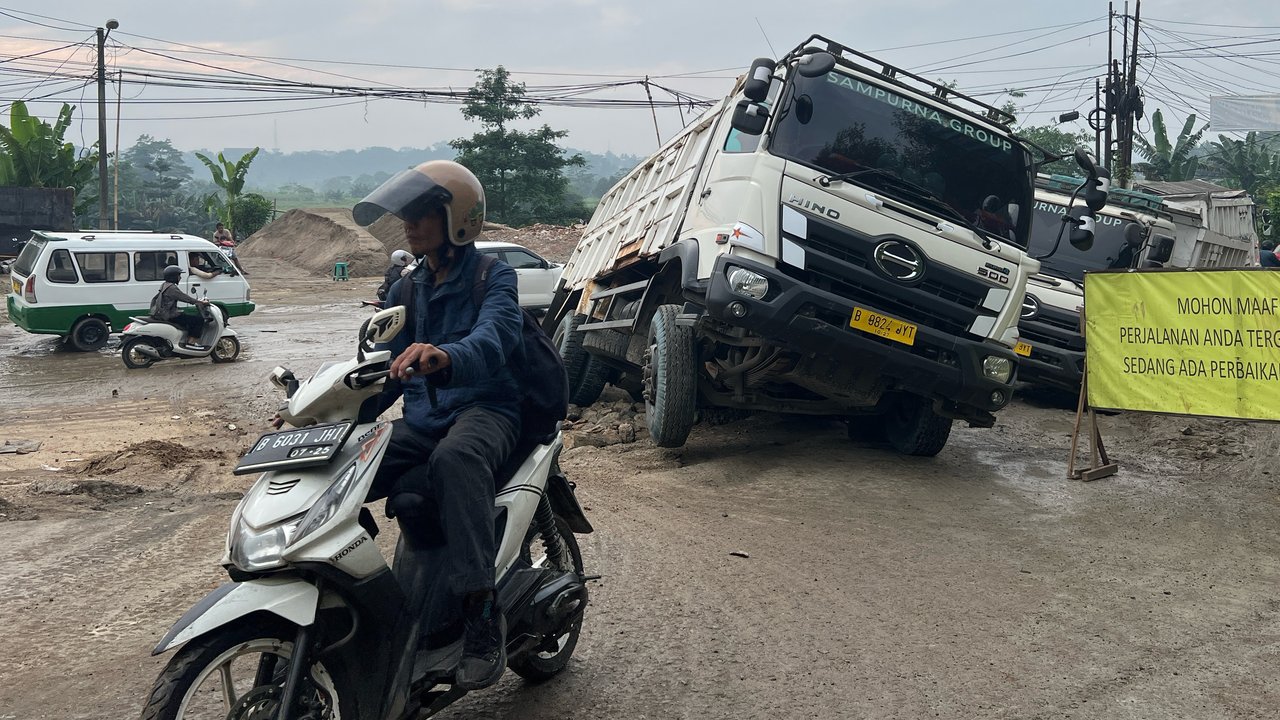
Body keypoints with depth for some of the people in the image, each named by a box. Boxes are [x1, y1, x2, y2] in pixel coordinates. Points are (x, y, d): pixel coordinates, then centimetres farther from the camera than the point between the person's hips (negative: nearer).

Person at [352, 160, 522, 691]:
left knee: (454, 460, -42)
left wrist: (445, 356, -48)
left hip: (484, 409, -6)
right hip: (421, 419, 6)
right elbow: (389, 372, 15)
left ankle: (483, 611, -42)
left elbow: (495, 335, -24)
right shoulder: (404, 293, 19)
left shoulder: (494, 277, -1)